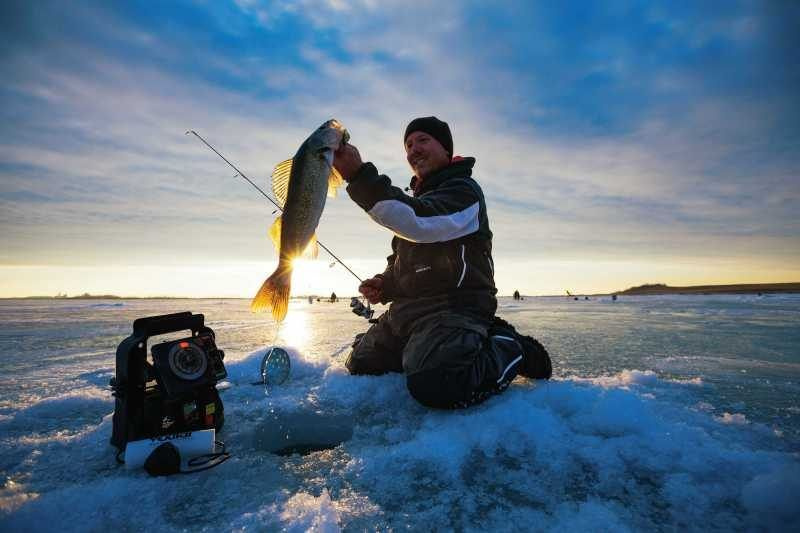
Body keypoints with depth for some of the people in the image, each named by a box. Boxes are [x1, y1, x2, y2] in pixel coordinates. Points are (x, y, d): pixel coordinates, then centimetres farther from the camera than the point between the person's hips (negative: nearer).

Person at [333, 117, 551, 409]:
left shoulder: (463, 189, -6)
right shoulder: (418, 197, 24)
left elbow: (417, 223, -28)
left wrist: (359, 176, -33)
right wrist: (385, 284, 6)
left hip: (452, 307, -9)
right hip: (406, 308, 10)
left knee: (434, 384, -35)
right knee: (359, 365, 15)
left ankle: (509, 349, -6)